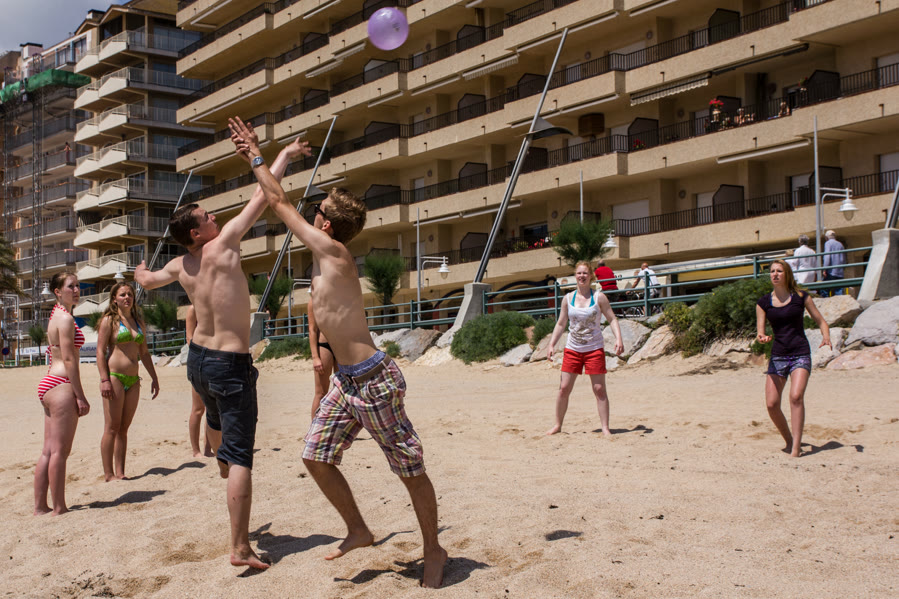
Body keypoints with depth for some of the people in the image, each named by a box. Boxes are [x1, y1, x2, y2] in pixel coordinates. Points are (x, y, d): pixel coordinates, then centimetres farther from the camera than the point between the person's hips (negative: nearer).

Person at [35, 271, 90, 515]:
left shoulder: (57, 316, 19)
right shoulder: (65, 318, -10)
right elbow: (68, 359, -16)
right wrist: (80, 396, -16)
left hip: (48, 385, 10)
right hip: (61, 386, -10)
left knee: (48, 451, 11)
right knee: (60, 451, -5)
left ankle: (40, 506, 14)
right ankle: (59, 508, -1)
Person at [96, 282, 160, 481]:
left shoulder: (139, 322, 15)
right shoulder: (109, 321, -2)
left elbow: (144, 353, 21)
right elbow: (100, 351, -7)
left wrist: (154, 377, 18)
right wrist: (104, 380, -16)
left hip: (133, 380, 6)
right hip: (114, 377, -6)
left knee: (124, 428, 8)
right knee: (112, 428, -4)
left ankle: (120, 473, 11)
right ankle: (109, 474, 0)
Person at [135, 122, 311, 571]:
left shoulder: (180, 267, 3)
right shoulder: (222, 246, -16)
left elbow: (148, 281, 27)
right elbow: (261, 198, -13)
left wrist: (142, 273, 52)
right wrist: (285, 154, 0)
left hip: (197, 358, 8)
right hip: (231, 364, -8)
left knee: (215, 416, 39)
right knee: (242, 456, -8)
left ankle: (222, 462, 70)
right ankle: (241, 548, -12)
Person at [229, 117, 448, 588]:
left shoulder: (332, 250, -13)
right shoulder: (323, 258, 9)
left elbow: (279, 203, -5)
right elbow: (282, 205, 22)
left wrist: (256, 159, 5)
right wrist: (256, 158, 25)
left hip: (373, 381, -10)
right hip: (344, 380, 10)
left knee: (410, 471, 3)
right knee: (316, 458, 10)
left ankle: (433, 550, 17)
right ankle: (358, 531, 26)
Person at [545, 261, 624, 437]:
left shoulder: (599, 297, -2)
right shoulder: (568, 298, 5)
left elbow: (612, 319, -1)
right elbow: (561, 324, 11)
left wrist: (618, 339, -15)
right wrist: (551, 345, 4)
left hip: (594, 349, -2)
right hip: (572, 349, 2)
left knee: (599, 389, -3)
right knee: (564, 388, 1)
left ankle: (605, 428, 3)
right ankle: (557, 425, 15)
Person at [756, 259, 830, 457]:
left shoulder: (801, 297, 2)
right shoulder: (764, 302, 6)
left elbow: (820, 321, 8)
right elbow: (760, 332, 4)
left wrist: (826, 337, -12)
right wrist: (761, 337, -20)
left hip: (801, 354, -2)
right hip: (777, 356, 3)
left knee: (796, 396, -23)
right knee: (771, 404, -7)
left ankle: (796, 448, -22)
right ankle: (789, 441, 17)